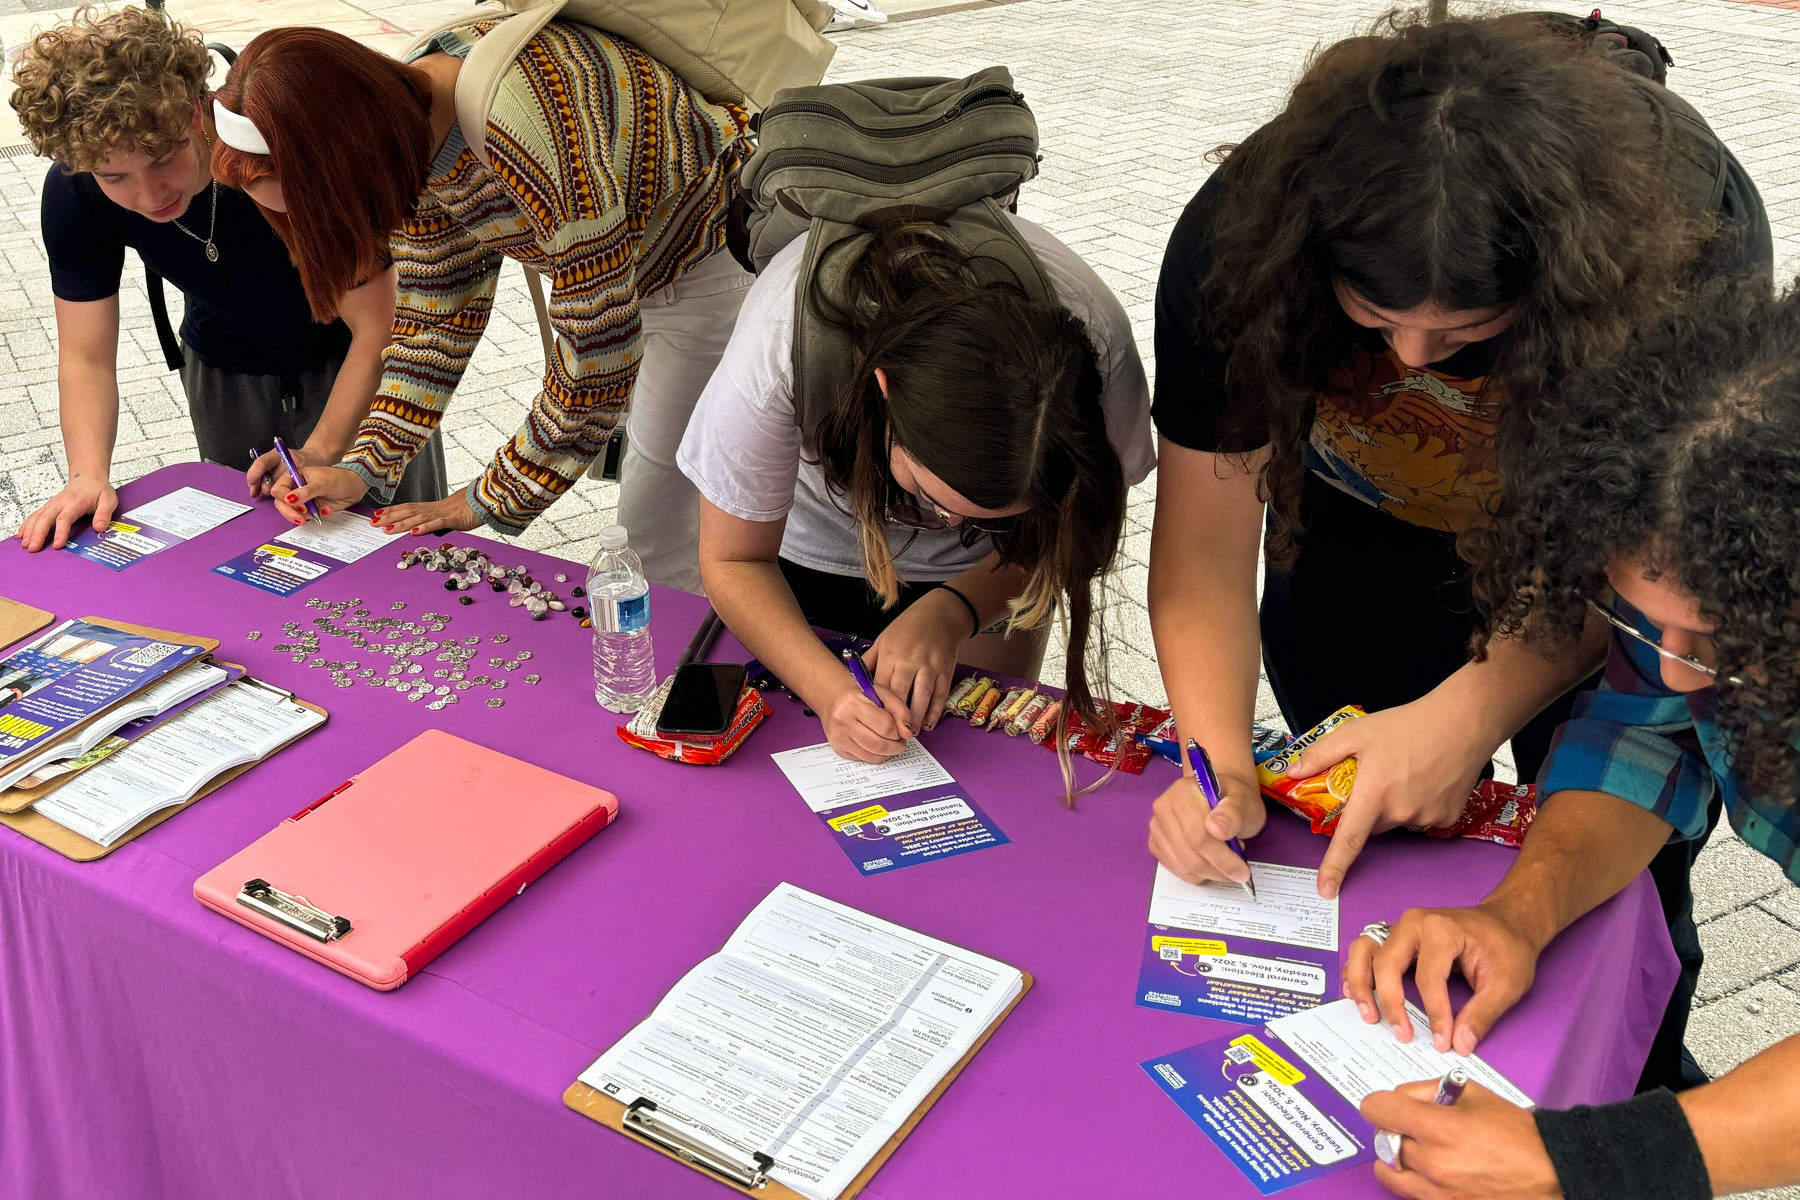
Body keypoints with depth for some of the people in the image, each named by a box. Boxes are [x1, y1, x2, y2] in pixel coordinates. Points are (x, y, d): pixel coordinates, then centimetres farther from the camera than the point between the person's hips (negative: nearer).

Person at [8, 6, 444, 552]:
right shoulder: (73, 194, -24)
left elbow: (378, 327, -29)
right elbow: (86, 358, -16)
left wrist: (319, 453, -36)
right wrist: (88, 474, -33)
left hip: (352, 359, -3)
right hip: (227, 371, 3)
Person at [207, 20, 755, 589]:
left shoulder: (527, 132, -38)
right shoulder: (414, 129, -10)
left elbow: (598, 343, -32)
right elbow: (438, 316, -1)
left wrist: (492, 499, -21)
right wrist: (362, 469, -11)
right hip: (648, 276, 8)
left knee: (658, 545, -3)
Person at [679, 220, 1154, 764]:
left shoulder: (1099, 347, -39)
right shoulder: (777, 344, -43)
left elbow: (1067, 533, -19)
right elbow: (734, 560, -27)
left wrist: (951, 612, -35)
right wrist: (830, 690, -43)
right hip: (806, 544, 0)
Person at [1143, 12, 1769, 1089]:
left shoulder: (1693, 231, -36)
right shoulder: (1240, 236, -32)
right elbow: (1207, 528, -24)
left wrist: (1468, 715, -37)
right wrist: (1219, 761, -36)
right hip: (1364, 541, 1)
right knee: (1377, 845, 5)